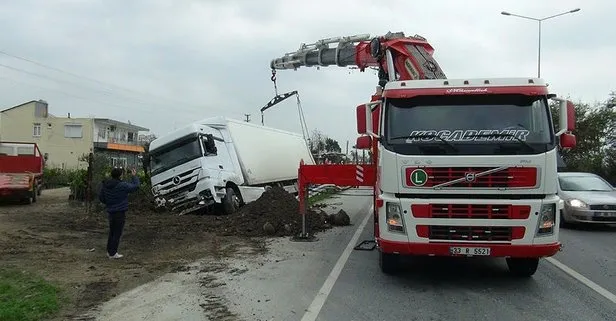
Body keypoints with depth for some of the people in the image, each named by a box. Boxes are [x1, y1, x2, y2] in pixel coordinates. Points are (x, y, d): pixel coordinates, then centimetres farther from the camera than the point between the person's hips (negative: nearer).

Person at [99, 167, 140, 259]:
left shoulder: (105, 185, 3)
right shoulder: (122, 186, -18)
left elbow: (101, 197, 10)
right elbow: (135, 186, -8)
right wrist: (134, 176, 5)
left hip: (110, 212, 7)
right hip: (120, 213, -7)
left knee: (112, 232, 19)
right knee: (117, 233, 1)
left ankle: (109, 251, 27)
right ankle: (113, 253, 5)